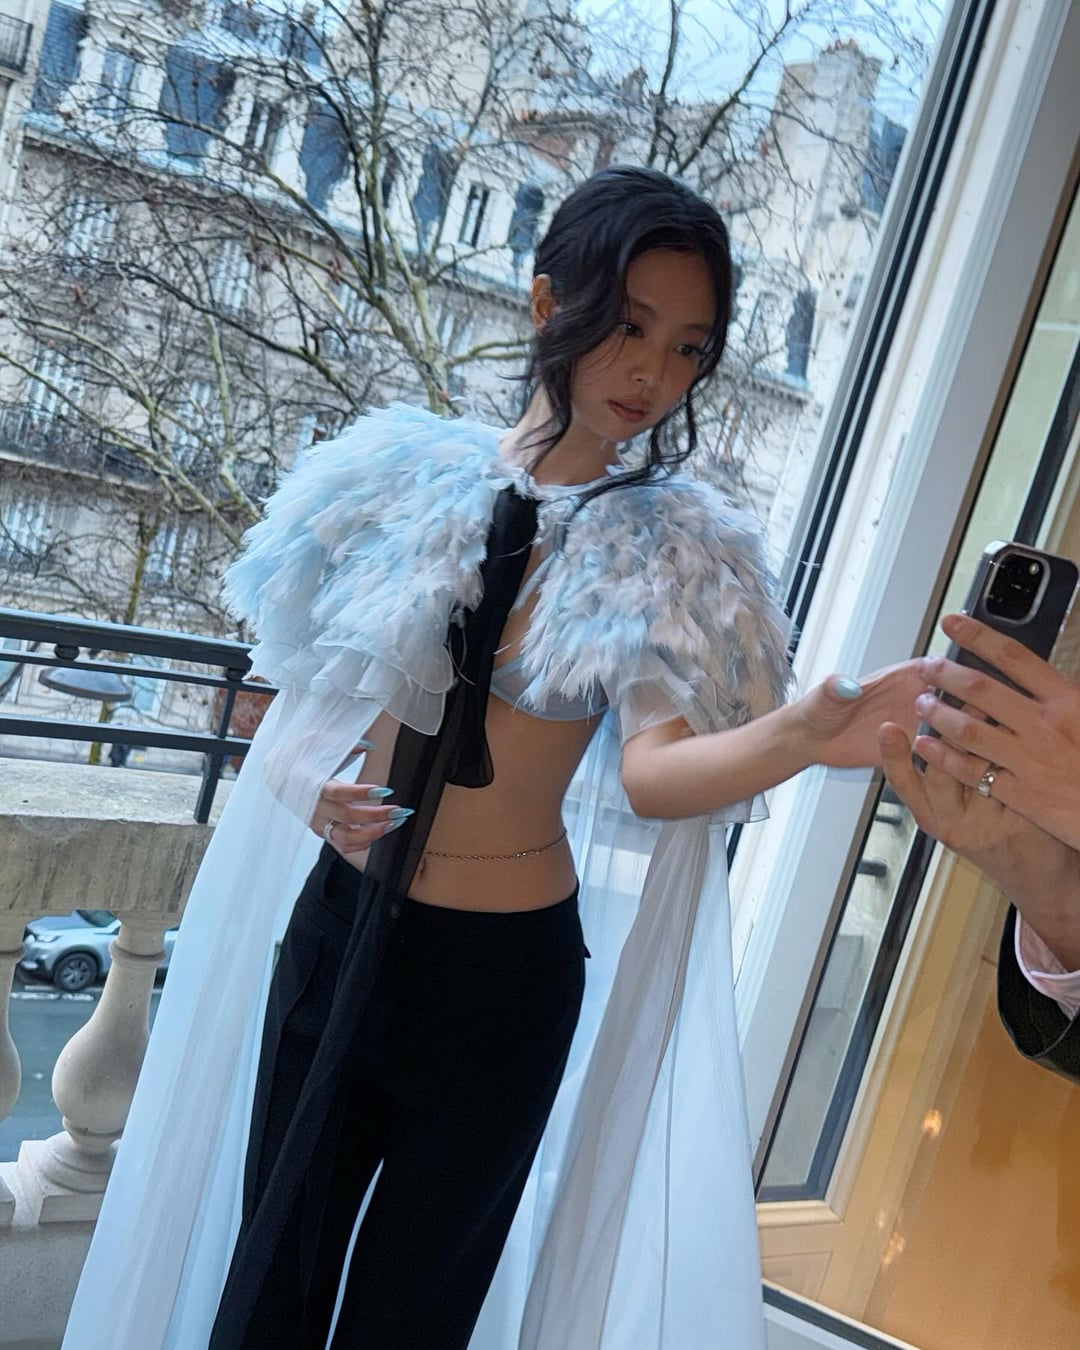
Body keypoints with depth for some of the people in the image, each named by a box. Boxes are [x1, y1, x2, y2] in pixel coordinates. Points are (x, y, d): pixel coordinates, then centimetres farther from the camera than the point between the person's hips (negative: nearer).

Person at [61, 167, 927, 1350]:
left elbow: (652, 771, -22)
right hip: (338, 929, 2)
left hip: (503, 976, -2)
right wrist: (313, 791, -11)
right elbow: (293, 693, 8)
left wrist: (798, 736, -41)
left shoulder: (672, 556, -7)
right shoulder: (405, 477, -3)